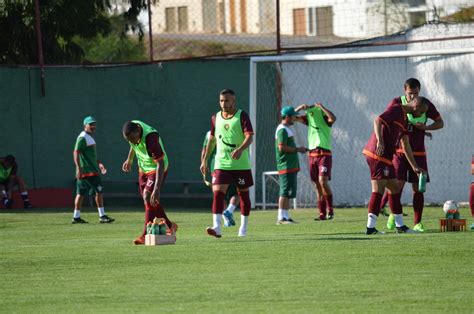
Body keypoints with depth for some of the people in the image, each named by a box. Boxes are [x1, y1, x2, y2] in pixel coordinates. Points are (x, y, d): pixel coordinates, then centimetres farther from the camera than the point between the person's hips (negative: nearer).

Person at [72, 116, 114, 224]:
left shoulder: (89, 138, 20)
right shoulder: (82, 138, -12)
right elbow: (76, 153, -19)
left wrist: (99, 163, 23)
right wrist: (79, 168, -26)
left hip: (92, 170, 10)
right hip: (87, 170, -10)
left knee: (80, 194, 9)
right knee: (99, 192, -8)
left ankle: (76, 217, 11)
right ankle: (102, 216, -6)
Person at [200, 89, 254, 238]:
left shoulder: (242, 116, -5)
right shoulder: (216, 118, 9)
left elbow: (249, 136, -16)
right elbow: (212, 139, 20)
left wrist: (240, 149, -34)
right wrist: (205, 160, 19)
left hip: (241, 164, -3)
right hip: (221, 163, 3)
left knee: (243, 194, 8)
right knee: (218, 193, -14)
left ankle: (244, 228, 21)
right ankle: (217, 227, -22)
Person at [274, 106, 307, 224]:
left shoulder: (287, 129, 19)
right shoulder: (282, 130, -13)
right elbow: (282, 147, -21)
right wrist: (297, 149, -16)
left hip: (291, 166, 11)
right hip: (286, 166, -11)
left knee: (289, 192, 12)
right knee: (285, 192, -11)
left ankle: (286, 216, 14)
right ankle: (281, 217, -12)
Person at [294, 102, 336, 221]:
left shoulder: (325, 119, -4)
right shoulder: (309, 118, 11)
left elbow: (333, 118, -26)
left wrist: (321, 107, -21)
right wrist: (300, 108, -7)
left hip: (324, 154, -6)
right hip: (312, 154, 6)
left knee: (323, 181, -20)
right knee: (317, 185, 4)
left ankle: (330, 209, -8)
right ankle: (322, 214, 6)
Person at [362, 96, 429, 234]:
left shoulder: (404, 119, 22)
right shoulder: (395, 109, -7)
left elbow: (406, 146, 26)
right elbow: (378, 121, -23)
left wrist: (415, 167, 25)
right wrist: (380, 141, -34)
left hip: (385, 158, 10)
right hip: (378, 155, -10)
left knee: (394, 188, 15)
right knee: (378, 190, -10)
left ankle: (400, 226, 22)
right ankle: (371, 227, -11)